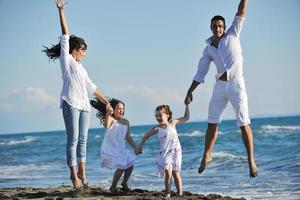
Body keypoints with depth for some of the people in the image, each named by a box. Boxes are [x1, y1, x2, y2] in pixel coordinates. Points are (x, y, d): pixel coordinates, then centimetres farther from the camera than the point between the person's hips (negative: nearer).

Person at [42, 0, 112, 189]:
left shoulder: (81, 67, 25)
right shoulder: (66, 59, 6)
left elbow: (92, 86, 29)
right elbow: (65, 35, -1)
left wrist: (106, 101, 29)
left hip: (84, 105, 7)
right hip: (71, 103, -7)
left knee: (83, 140, 4)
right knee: (73, 140, -8)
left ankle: (82, 171, 8)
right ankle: (74, 173, -6)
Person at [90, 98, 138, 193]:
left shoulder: (126, 122, 9)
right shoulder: (111, 119, -11)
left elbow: (128, 137, 14)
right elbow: (106, 125, -35)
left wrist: (135, 147, 10)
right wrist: (108, 114, -46)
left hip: (121, 149, 7)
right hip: (109, 149, -7)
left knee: (130, 163, -3)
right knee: (121, 166, -16)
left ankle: (125, 183, 21)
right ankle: (113, 187, 5)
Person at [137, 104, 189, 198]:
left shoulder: (173, 123, 1)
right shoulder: (157, 129, -3)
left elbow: (186, 118, 12)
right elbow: (146, 136, 12)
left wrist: (187, 105, 8)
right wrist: (140, 147, 17)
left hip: (176, 152, 1)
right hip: (165, 153, -1)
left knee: (176, 173, 2)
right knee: (168, 173, -13)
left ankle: (180, 194, 6)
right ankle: (168, 194, -6)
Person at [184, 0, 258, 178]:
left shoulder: (232, 35, 5)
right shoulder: (208, 49, 11)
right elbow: (200, 74, 15)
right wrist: (190, 92, 13)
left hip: (236, 84, -4)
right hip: (220, 86, 4)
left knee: (244, 123, -8)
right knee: (212, 122, 9)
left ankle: (251, 160, -7)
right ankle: (207, 155, 24)